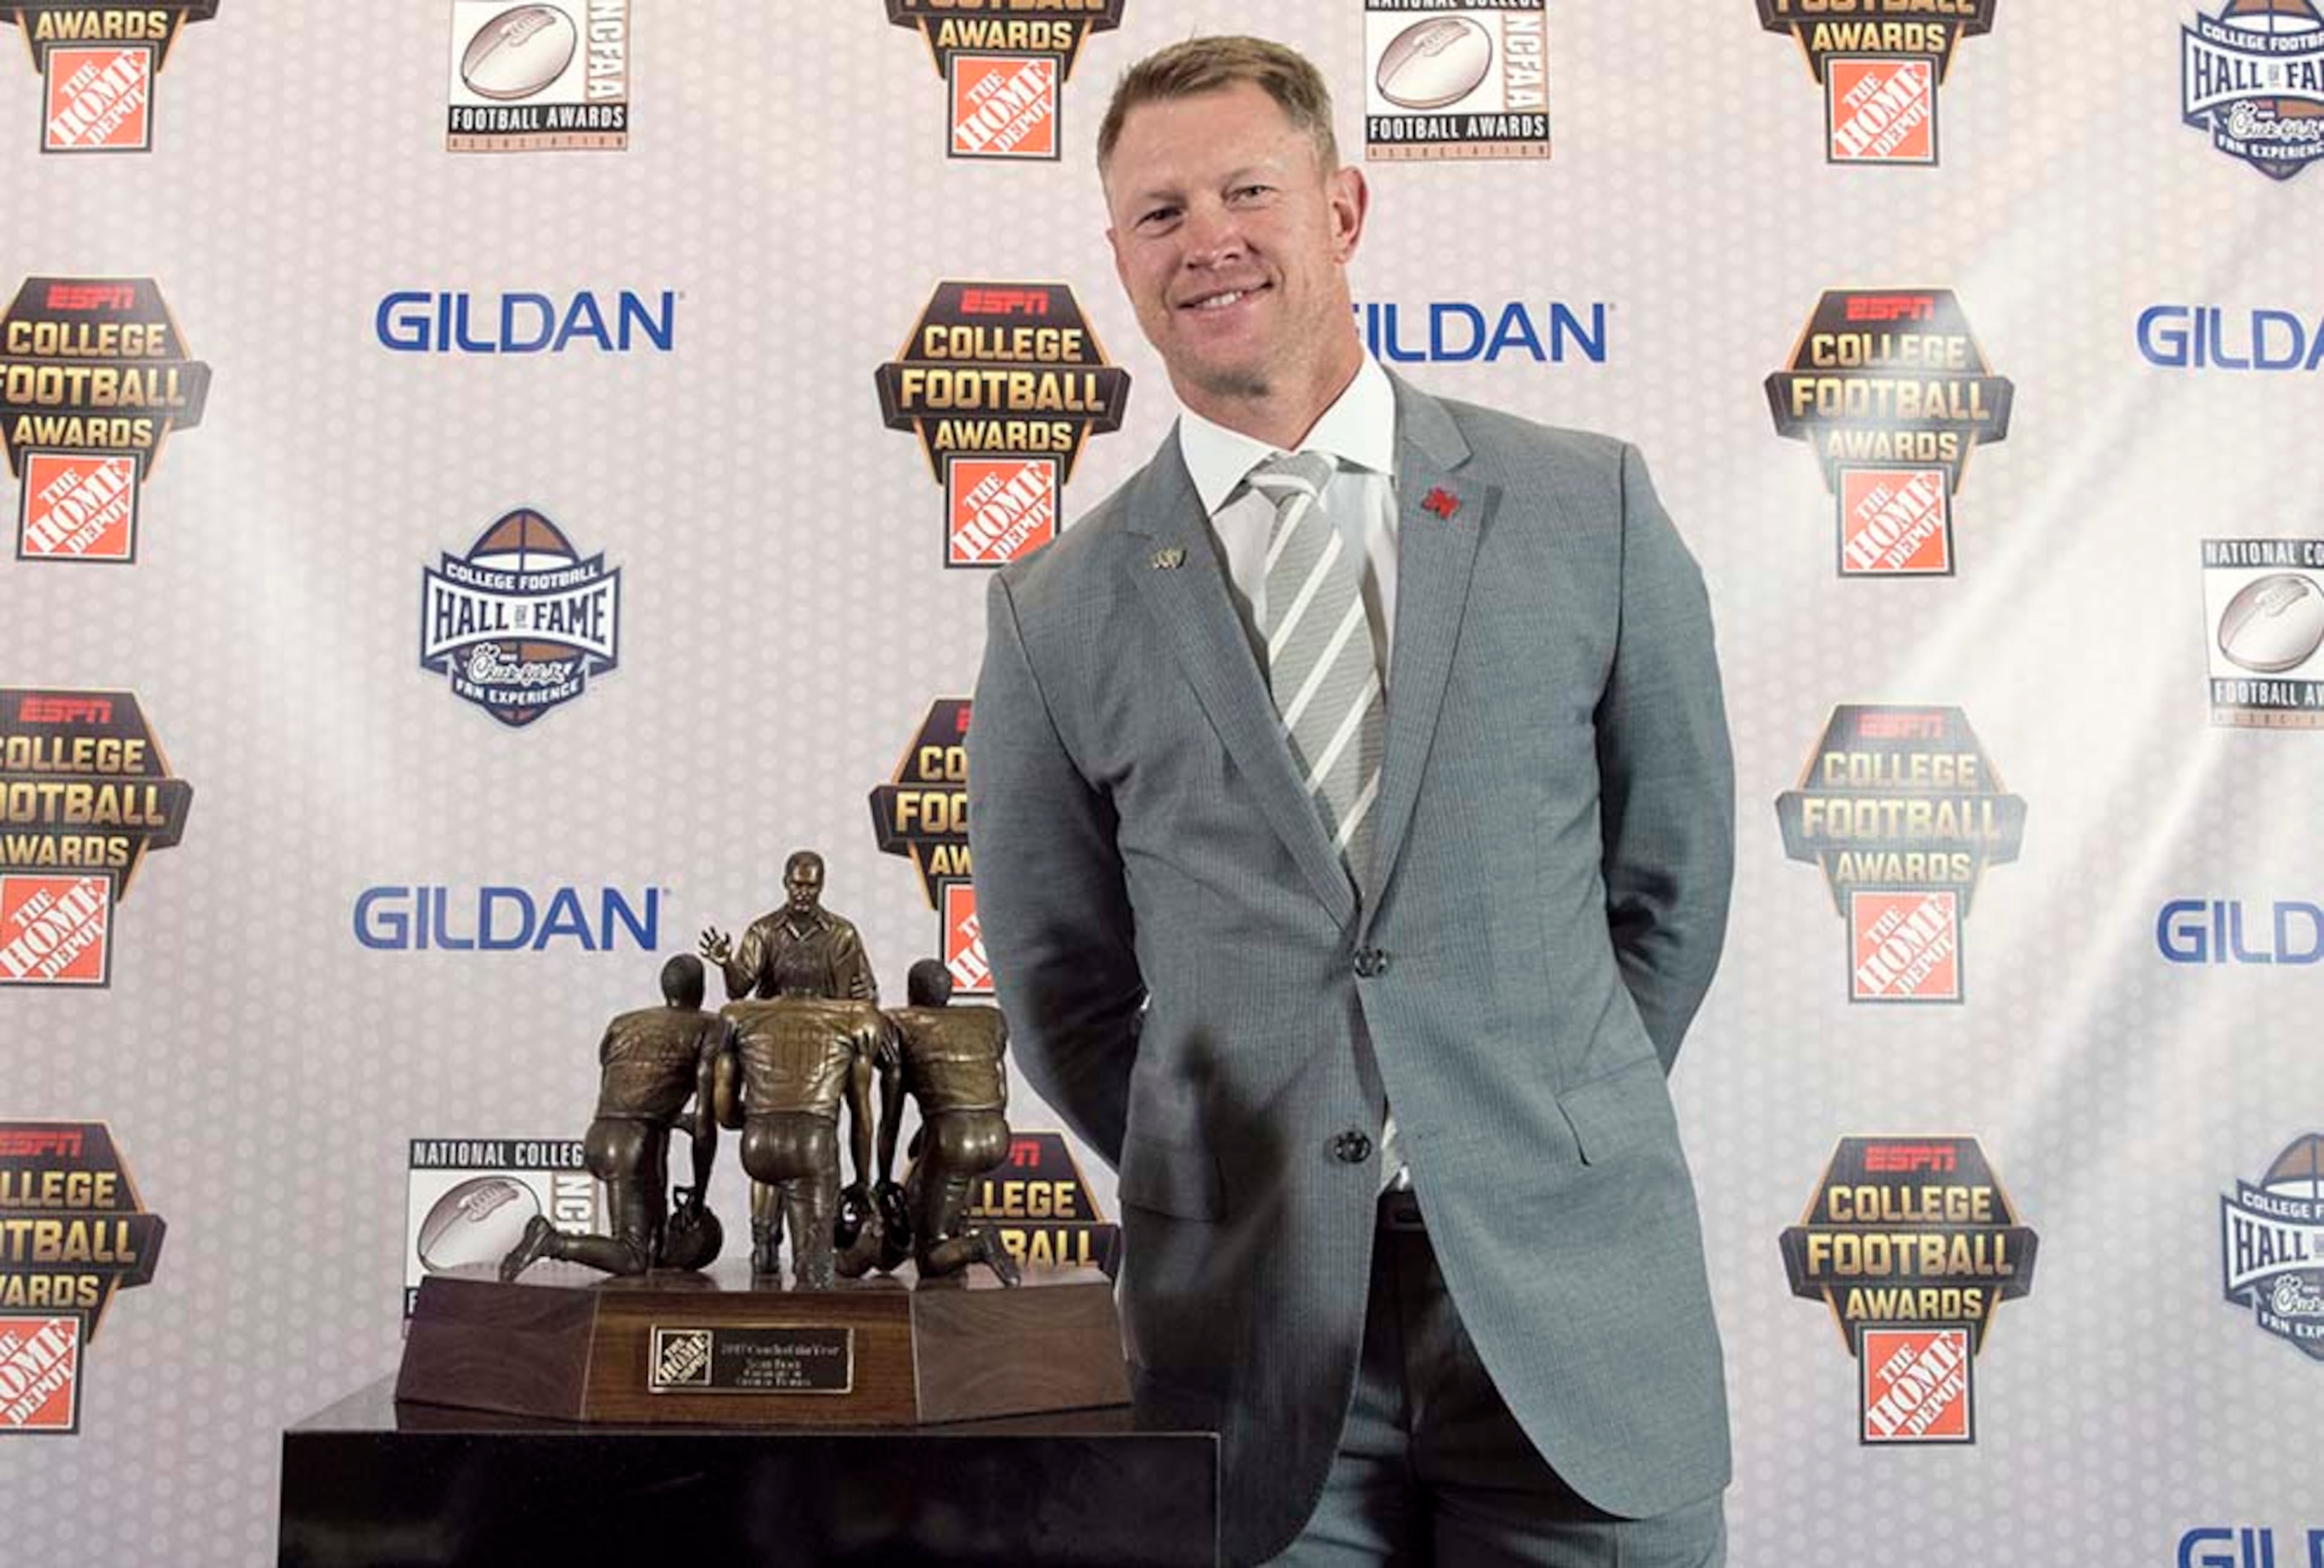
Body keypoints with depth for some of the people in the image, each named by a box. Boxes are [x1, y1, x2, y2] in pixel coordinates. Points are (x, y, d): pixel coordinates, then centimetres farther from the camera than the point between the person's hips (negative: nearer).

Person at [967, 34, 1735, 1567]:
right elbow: (1059, 986, 10)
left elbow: (1675, 867, 9)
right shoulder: (1058, 612, 1)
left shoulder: (1587, 508, 1)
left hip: (1574, 1289, 0)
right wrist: (1224, 1182, 8)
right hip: (1252, 1324, 0)